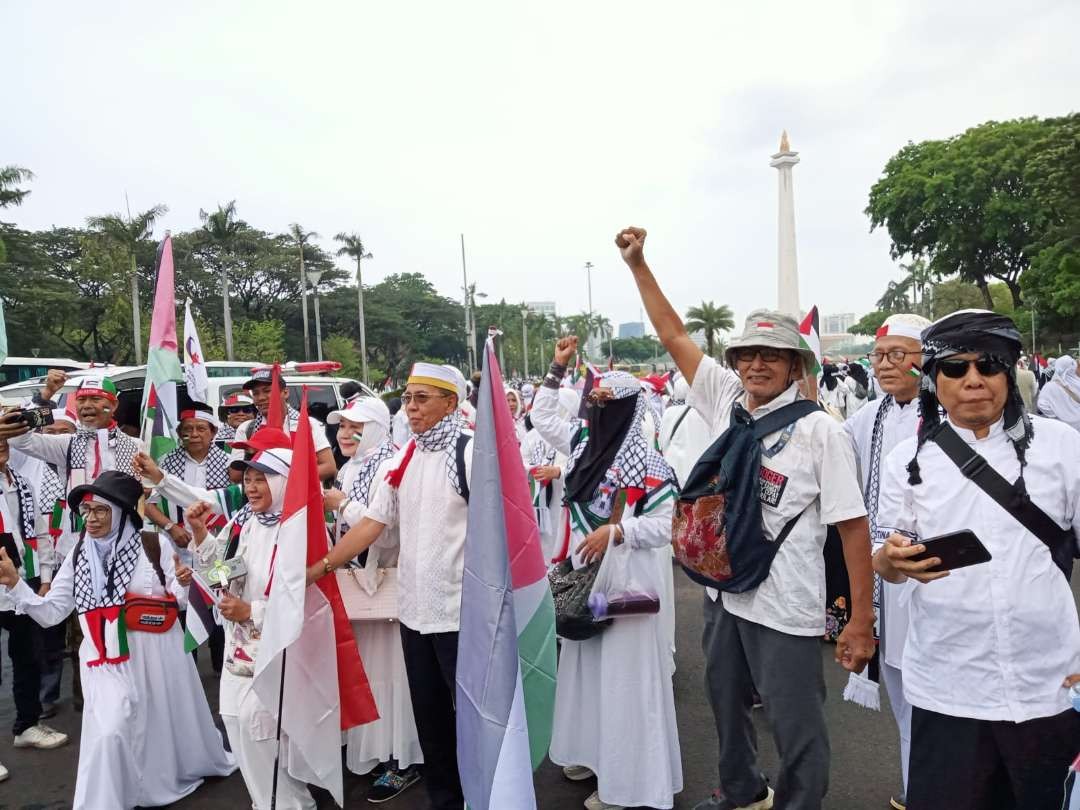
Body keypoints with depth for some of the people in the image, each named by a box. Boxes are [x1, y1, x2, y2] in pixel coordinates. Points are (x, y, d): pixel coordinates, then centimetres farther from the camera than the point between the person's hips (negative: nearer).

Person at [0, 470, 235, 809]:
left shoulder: (154, 546, -8)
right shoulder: (78, 558, 2)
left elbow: (181, 601, -5)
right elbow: (49, 613, 2)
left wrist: (186, 582, -27)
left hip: (158, 656, -1)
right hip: (107, 663, 1)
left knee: (174, 721, 18)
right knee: (109, 734, -12)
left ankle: (196, 765, 48)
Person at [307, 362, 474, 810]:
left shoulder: (471, 453, -12)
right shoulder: (402, 459, 7)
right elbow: (371, 525, 8)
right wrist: (318, 568, 5)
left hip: (461, 611, -6)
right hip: (413, 609, 6)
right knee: (429, 714, 18)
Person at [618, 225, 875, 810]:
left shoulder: (820, 431, -14)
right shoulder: (726, 400, -1)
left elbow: (853, 525, -13)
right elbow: (673, 334, 4)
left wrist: (861, 622, -14)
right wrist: (637, 264, 4)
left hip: (786, 608, -6)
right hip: (723, 592, 6)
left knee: (797, 727, 8)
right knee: (725, 703, 25)